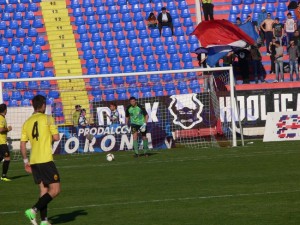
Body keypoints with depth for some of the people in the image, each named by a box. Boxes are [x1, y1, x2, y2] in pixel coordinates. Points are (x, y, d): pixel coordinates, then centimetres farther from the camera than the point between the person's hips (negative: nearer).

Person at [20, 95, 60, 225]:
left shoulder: (27, 122, 10)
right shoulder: (47, 119, -5)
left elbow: (22, 144, 8)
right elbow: (56, 137, -9)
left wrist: (26, 161, 16)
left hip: (33, 161, 7)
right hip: (46, 160, -7)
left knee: (43, 190, 14)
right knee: (55, 190, -4)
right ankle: (33, 210, -18)